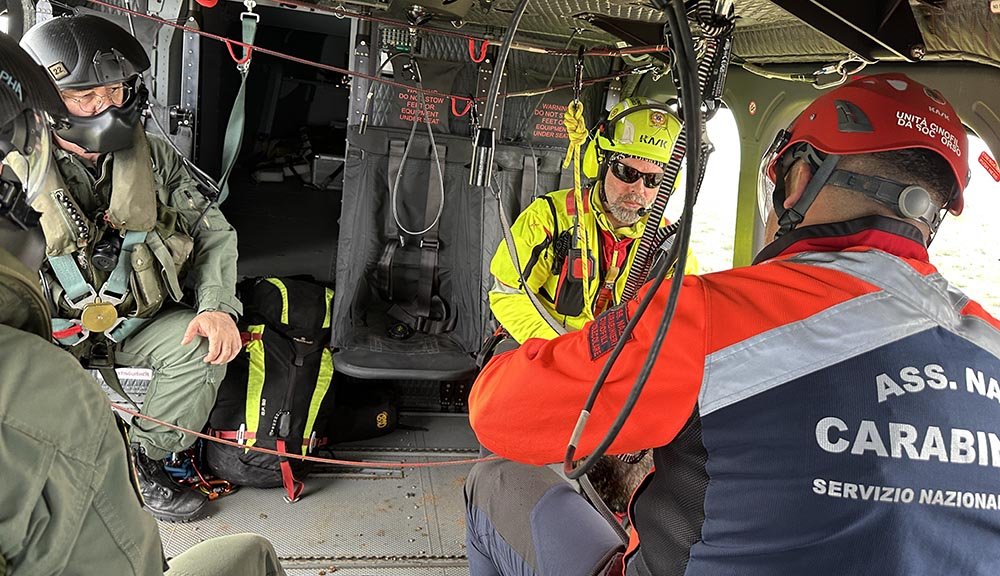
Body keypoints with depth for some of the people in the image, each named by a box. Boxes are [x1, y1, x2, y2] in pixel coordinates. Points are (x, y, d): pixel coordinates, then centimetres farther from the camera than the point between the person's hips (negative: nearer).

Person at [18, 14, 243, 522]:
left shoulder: (153, 158, 0)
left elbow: (212, 231, 2)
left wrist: (218, 306, -14)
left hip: (134, 326, 3)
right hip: (52, 339, -2)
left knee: (200, 344, -25)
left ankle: (143, 461, -6)